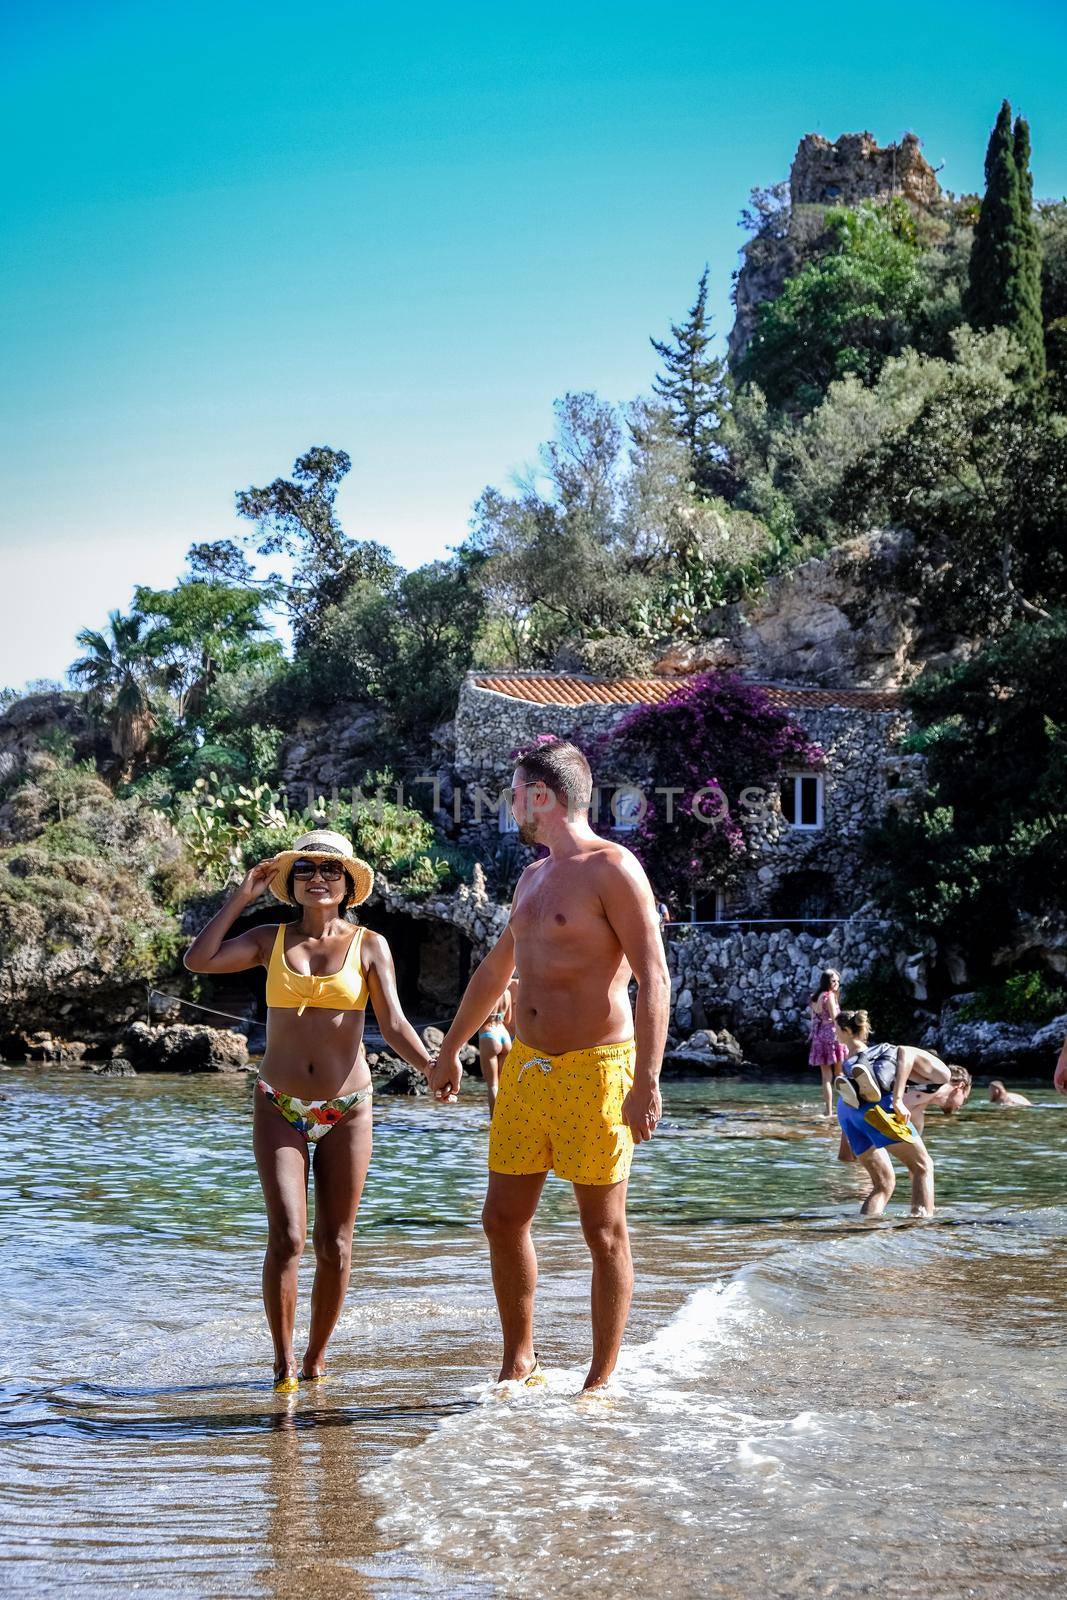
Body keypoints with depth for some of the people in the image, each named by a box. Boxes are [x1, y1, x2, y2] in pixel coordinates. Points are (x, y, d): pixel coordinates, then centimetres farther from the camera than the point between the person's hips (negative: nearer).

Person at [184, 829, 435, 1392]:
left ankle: (315, 1360, 19)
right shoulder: (271, 940, 5)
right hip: (280, 1108, 0)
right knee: (286, 1236, -14)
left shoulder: (370, 945, 3)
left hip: (347, 1110, 1)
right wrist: (243, 895, -4)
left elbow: (393, 1024, -4)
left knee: (334, 1246, 4)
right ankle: (282, 1360, 0)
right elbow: (197, 960, -8)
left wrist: (430, 1065, -23)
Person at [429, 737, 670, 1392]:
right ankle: (519, 1363, 23)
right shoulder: (534, 877, 17)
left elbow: (654, 979, -16)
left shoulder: (612, 870, -10)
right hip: (526, 1068, 8)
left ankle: (601, 1381, 10)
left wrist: (646, 1082, -23)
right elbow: (495, 971, 30)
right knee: (504, 1220, 9)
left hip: (595, 1069, -8)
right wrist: (450, 1051, 37)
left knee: (605, 1233, 1)